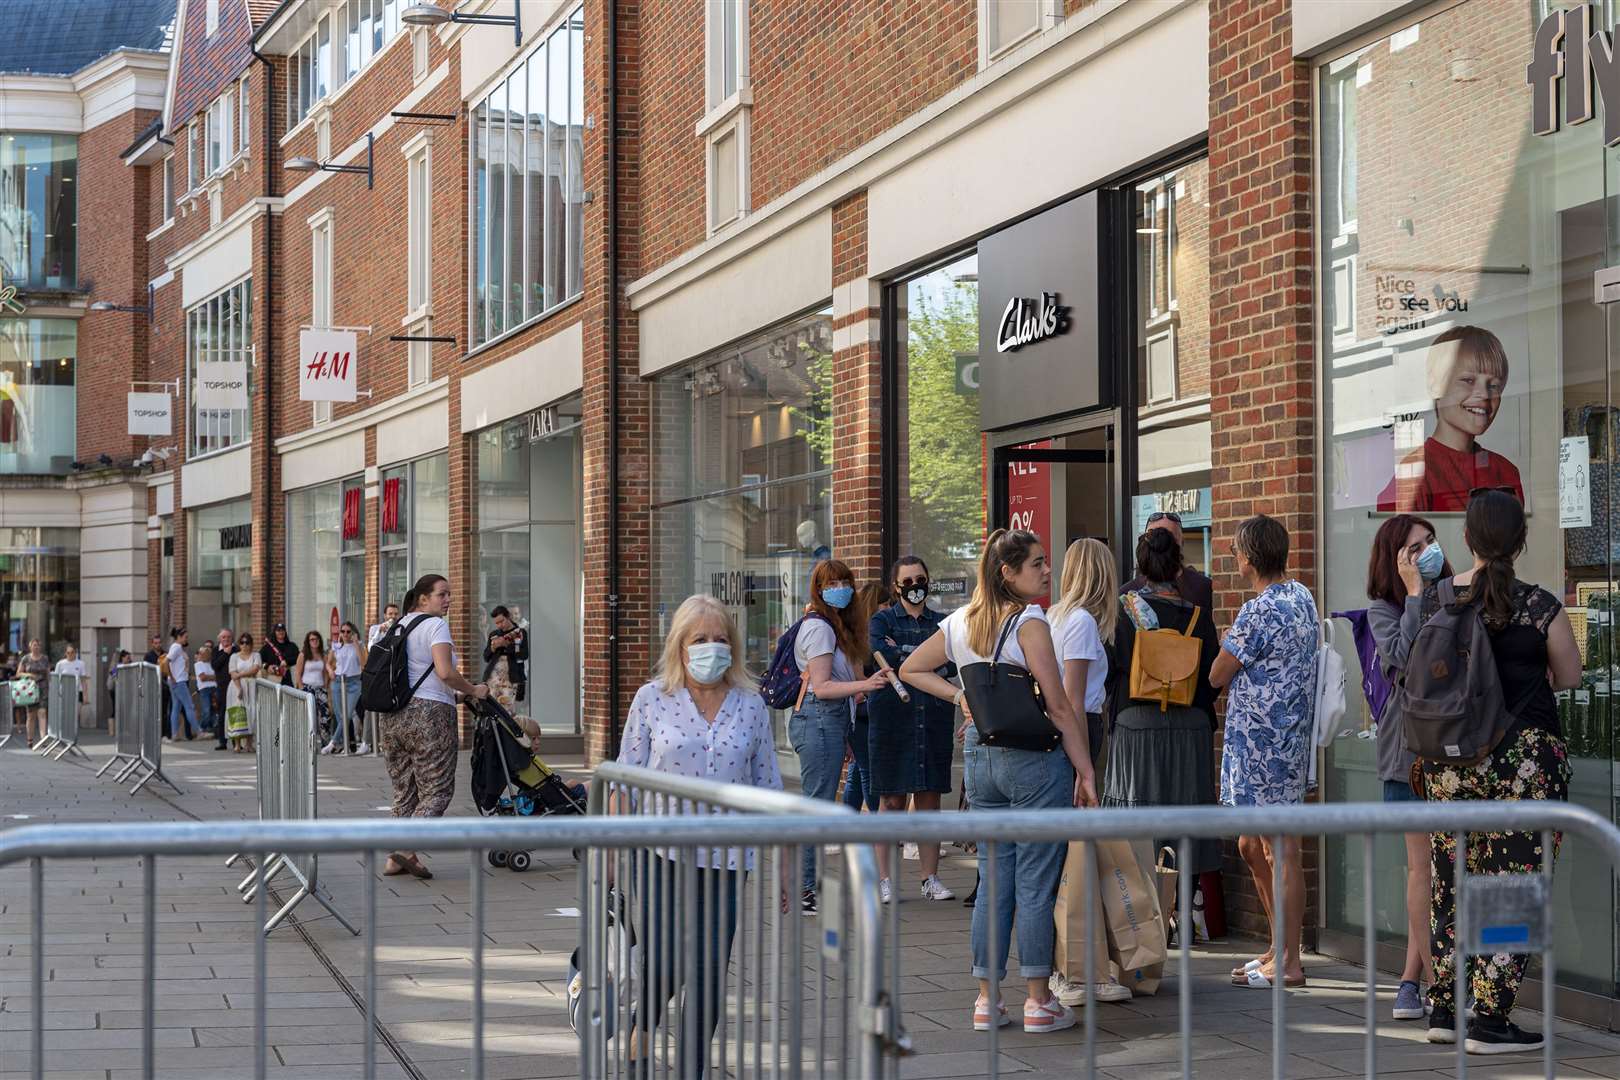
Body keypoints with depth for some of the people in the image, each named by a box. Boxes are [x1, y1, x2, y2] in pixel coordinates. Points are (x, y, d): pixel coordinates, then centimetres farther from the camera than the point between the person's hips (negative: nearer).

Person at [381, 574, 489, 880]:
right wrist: (473, 690, -7)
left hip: (392, 717, 8)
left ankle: (396, 859, 12)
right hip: (430, 714, -8)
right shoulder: (436, 626, -8)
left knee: (405, 792, 14)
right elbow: (445, 672, -21)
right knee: (436, 791, -1)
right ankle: (405, 851, -14)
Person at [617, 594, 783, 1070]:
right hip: (661, 853, -2)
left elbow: (766, 787, 10)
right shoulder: (652, 699, 1)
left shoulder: (751, 706, 6)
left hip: (725, 858, 2)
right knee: (663, 967, -10)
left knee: (709, 973, 2)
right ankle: (640, 1030, 22)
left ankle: (691, 1068, 16)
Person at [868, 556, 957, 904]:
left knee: (930, 799, 4)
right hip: (892, 717, -3)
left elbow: (953, 664, -2)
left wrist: (904, 654, -9)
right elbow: (880, 654, -14)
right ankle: (885, 880, 0)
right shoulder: (882, 621, 7)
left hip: (934, 718, 3)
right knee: (893, 802, -3)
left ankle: (930, 878, 8)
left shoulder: (943, 623, 15)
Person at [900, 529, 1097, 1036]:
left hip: (981, 757, 7)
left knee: (993, 880, 11)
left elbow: (910, 669, 22)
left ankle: (987, 1000, 14)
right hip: (1036, 759, -7)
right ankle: (1039, 1002, 4)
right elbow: (1059, 707, -14)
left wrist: (959, 695, 10)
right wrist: (1086, 770, -10)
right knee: (1036, 883, -1)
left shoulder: (961, 622, 9)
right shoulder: (1030, 622, -12)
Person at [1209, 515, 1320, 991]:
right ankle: (1281, 945, 25)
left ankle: (1287, 963, 1)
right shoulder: (1302, 597, 11)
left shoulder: (1259, 612, -20)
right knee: (1252, 847, 18)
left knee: (1280, 852, -4)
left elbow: (1218, 674, -11)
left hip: (1262, 747, -10)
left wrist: (1228, 649, 8)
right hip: (1290, 740, 10)